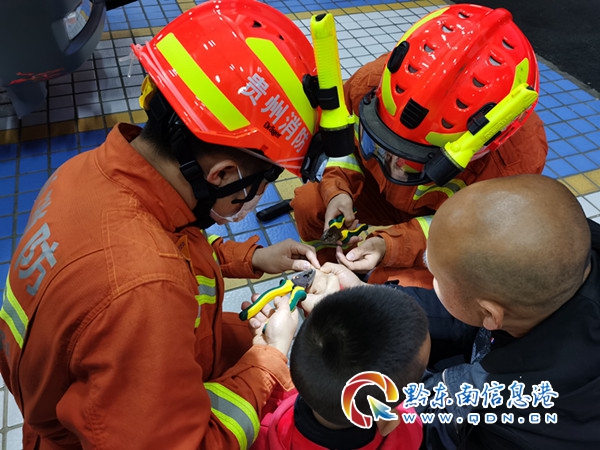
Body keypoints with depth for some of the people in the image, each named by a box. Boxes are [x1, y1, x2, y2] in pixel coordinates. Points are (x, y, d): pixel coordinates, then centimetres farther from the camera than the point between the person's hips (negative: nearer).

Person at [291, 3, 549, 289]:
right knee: (308, 202, -11)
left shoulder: (517, 159, -36)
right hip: (378, 192, 4)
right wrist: (337, 189, -27)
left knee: (410, 285, -26)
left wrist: (391, 246, -37)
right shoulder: (369, 82, -29)